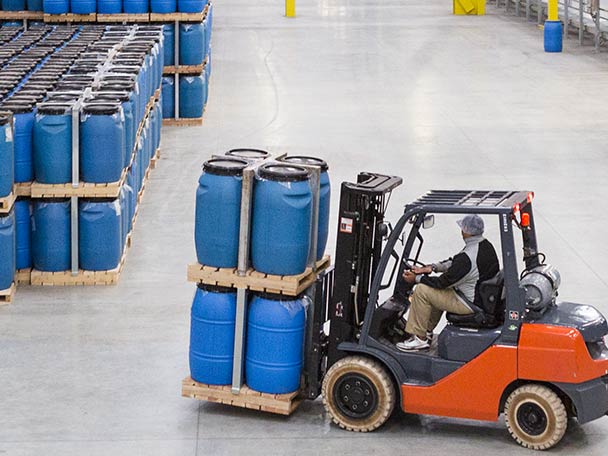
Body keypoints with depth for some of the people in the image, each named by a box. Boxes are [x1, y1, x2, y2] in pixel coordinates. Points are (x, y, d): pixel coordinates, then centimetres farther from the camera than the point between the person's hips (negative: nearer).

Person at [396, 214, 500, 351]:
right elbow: (454, 263, 13)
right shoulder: (486, 245, 1)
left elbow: (444, 281, -20)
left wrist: (416, 279, -7)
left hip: (469, 303, -10)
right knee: (435, 290, 25)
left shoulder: (467, 257, -29)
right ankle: (427, 331, 31)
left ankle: (419, 338, 1)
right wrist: (432, 267, 4)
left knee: (421, 290, -9)